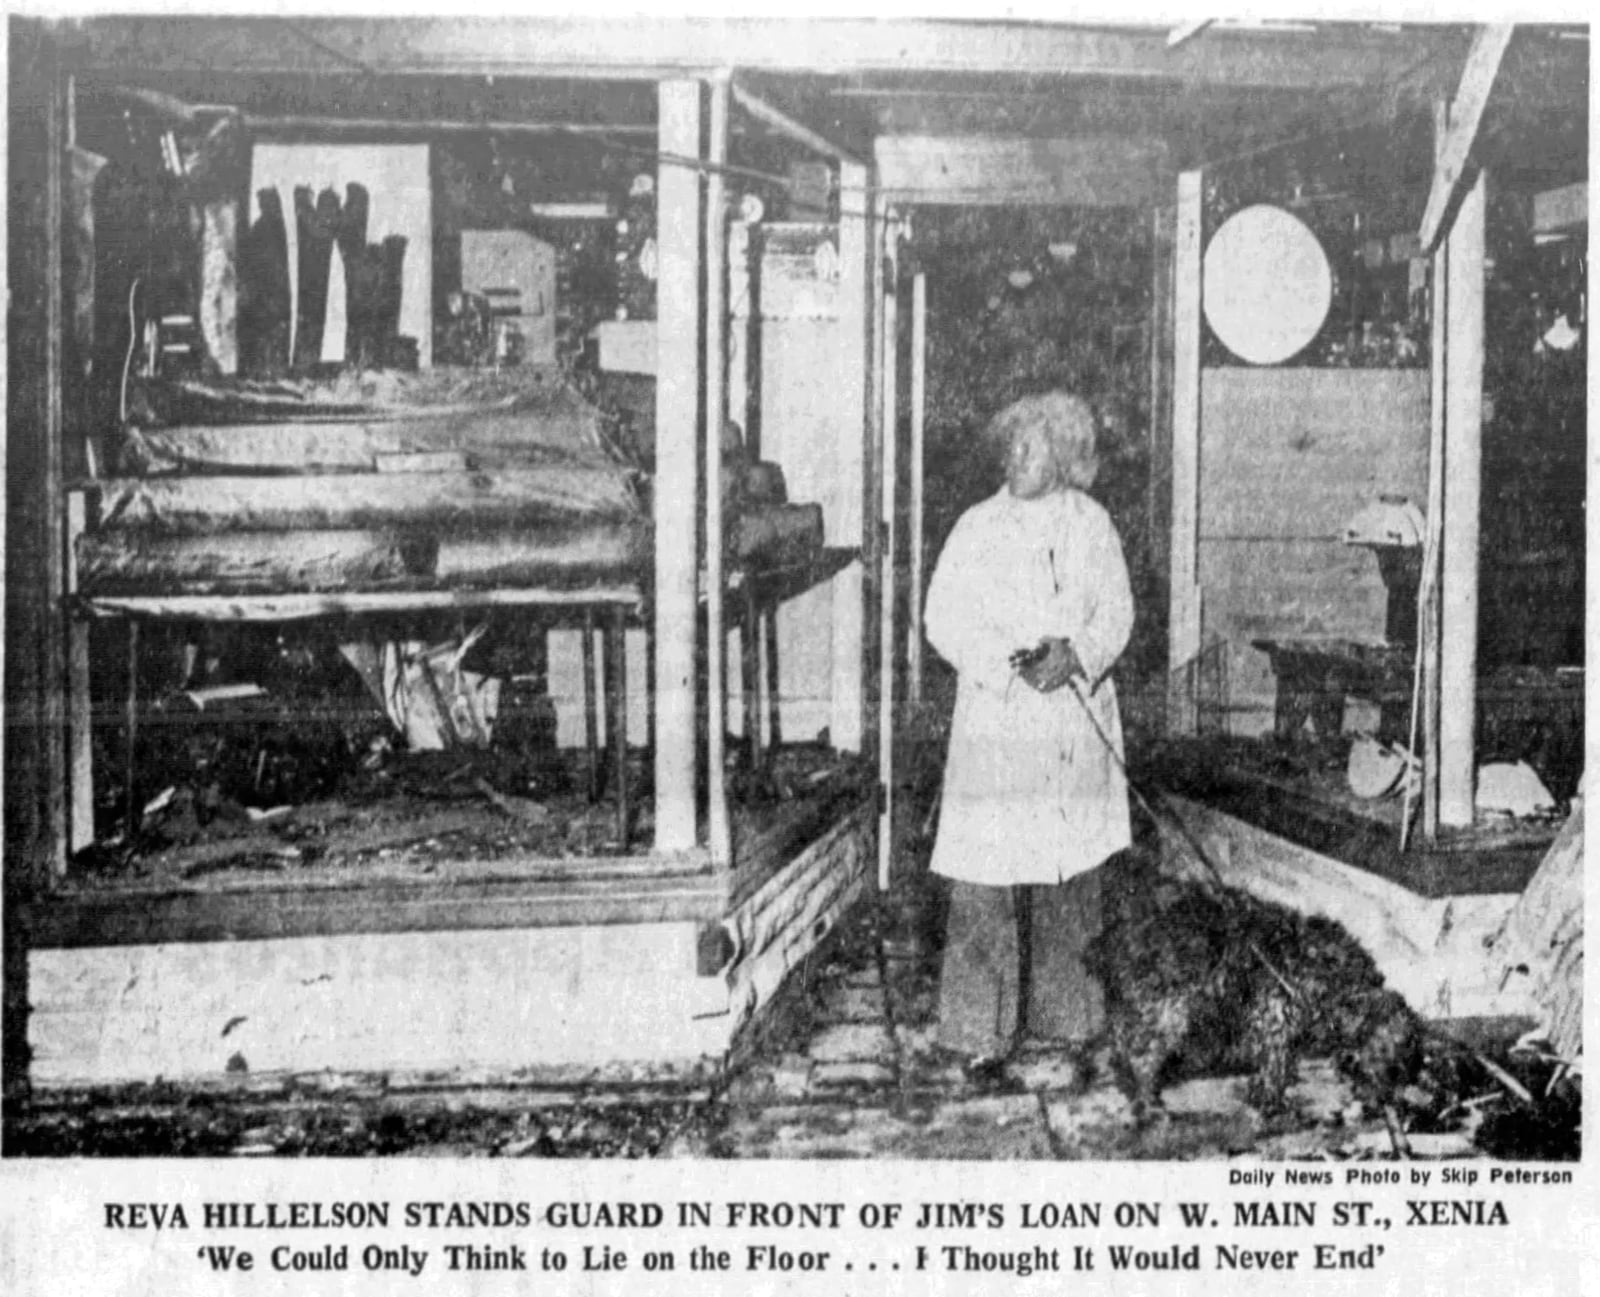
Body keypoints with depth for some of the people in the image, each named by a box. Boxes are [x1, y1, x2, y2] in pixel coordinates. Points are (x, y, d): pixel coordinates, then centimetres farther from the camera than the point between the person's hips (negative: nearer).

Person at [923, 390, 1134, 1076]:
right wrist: (1006, 663, -16)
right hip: (996, 722, -3)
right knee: (988, 879, -5)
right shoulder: (978, 528, 0)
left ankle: (1059, 1007, 24)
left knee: (1070, 871, 9)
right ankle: (981, 1030, 1)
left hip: (1077, 719, 3)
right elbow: (943, 618, -2)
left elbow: (1117, 613, 4)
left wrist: (1074, 655, -15)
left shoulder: (1092, 524, 7)